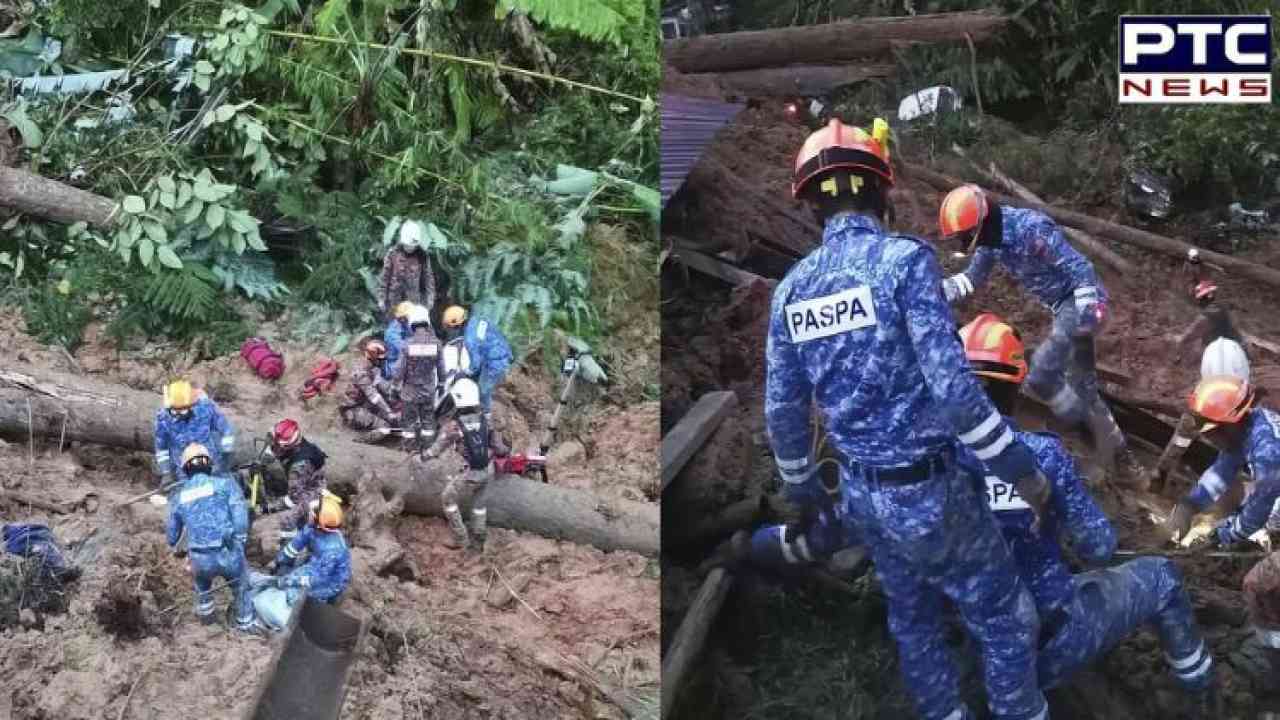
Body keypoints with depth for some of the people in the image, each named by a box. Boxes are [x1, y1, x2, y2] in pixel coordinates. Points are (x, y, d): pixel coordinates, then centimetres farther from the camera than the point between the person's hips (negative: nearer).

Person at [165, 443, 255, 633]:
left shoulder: (179, 496, 13)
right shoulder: (224, 482, 3)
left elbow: (172, 533, 26)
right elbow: (239, 512, -12)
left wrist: (175, 546, 49)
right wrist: (241, 541, -1)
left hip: (200, 559, 2)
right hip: (229, 554, -2)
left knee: (202, 585, 37)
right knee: (241, 588, 27)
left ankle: (205, 615, 55)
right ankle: (246, 624, 43)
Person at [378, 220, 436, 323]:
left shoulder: (422, 256, -3)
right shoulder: (392, 254, -6)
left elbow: (428, 279, 2)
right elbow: (384, 277, -2)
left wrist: (429, 300, -1)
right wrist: (381, 299, -2)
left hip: (414, 301, 0)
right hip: (394, 301, 0)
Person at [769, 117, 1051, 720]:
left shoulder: (792, 287, 1)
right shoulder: (903, 259, -17)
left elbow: (782, 408, 6)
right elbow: (952, 386, -21)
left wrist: (800, 484, 23)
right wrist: (1018, 465, -11)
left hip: (862, 492, 6)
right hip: (928, 488, -6)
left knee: (912, 619, 24)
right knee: (1004, 618, 11)